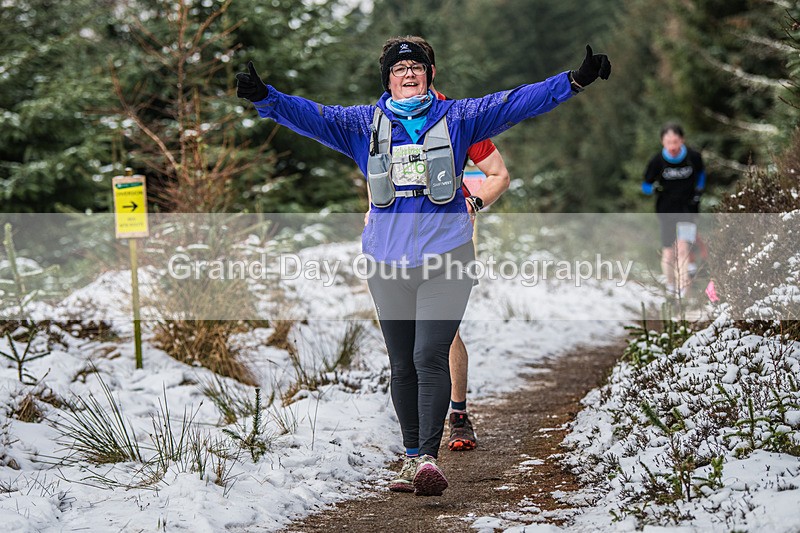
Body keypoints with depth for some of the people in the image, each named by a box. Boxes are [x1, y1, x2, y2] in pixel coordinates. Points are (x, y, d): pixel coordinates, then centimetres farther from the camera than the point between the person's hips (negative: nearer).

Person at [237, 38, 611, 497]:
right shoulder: (363, 124, 10)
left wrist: (576, 80, -5)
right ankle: (412, 456, 19)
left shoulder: (456, 118, 7)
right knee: (402, 365, 8)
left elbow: (515, 103, 2)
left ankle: (430, 456, -13)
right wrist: (265, 97, -15)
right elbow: (312, 116, 1)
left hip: (445, 255, -2)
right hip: (388, 260, 2)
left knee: (430, 357, -14)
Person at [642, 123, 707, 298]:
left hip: (688, 209, -1)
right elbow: (645, 186, 0)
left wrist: (699, 190, 2)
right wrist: (654, 188, -20)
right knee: (668, 252, 7)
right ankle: (670, 287, 30)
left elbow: (701, 173, 16)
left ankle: (682, 290, -21)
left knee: (682, 247, -19)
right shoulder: (657, 161, -11)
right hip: (666, 210, 1)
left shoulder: (693, 157, -8)